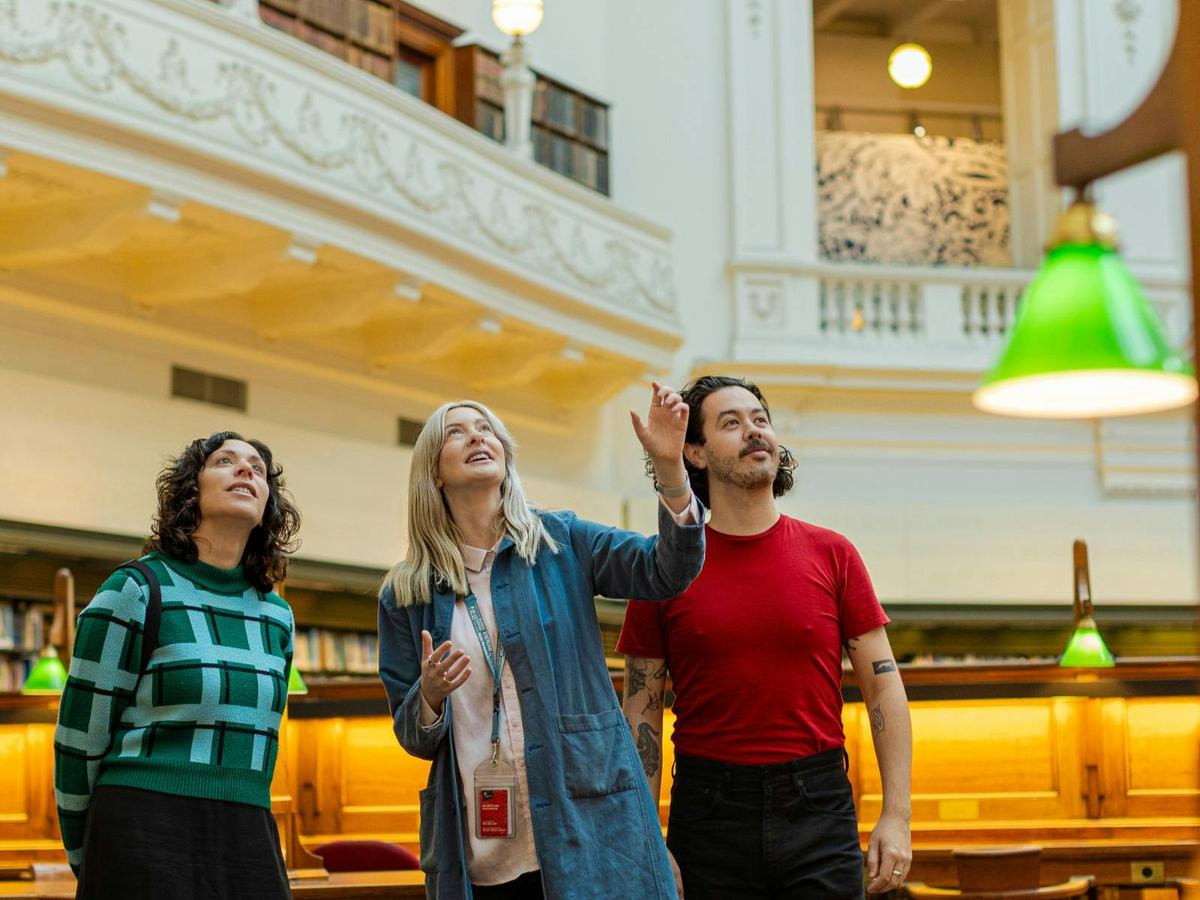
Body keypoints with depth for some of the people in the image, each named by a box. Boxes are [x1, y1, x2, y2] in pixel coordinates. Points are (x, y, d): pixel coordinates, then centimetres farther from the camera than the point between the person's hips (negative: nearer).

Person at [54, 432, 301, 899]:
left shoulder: (277, 616, 12)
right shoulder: (136, 591, -4)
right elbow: (79, 739, -1)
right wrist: (85, 861, 4)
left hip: (249, 844, 5)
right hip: (145, 840, -5)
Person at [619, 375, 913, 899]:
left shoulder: (832, 555, 3)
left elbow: (883, 685, 4)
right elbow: (641, 712, 3)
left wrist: (897, 816, -3)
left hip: (818, 806, 0)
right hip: (709, 813, 0)